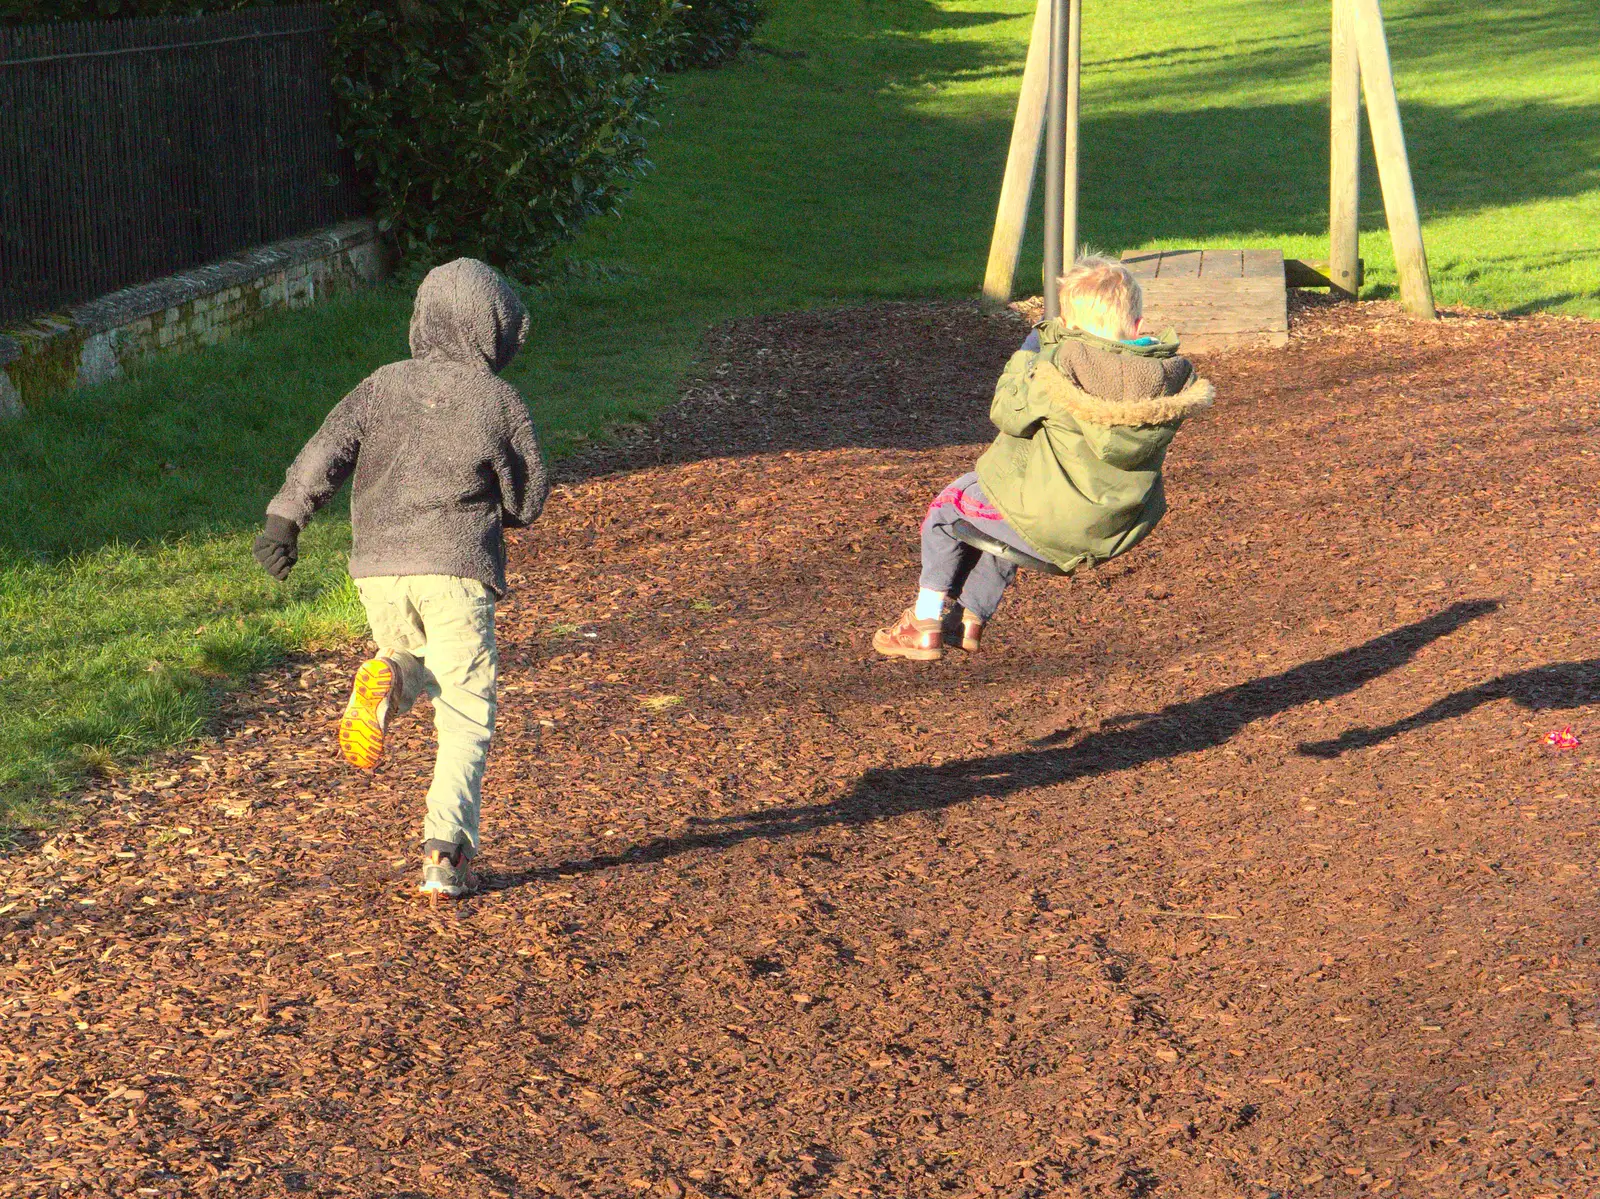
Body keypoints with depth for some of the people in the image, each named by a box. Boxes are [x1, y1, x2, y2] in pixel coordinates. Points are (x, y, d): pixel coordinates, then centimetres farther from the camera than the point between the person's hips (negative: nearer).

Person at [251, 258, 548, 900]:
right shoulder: (502, 402, 2)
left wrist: (283, 520, -7)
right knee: (465, 715, 4)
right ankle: (445, 853, -11)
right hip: (457, 569, -3)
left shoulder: (385, 384, 8)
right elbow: (526, 503, 6)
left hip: (378, 566, 3)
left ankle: (384, 681, -8)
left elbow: (326, 450, -4)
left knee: (418, 668, 29)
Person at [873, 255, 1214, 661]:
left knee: (948, 509, 22)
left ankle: (924, 625, 27)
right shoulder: (1172, 375, -10)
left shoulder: (1057, 369, -25)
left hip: (1048, 522, -7)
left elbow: (1006, 412, -12)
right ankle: (970, 618, 48)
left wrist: (1027, 353, 5)